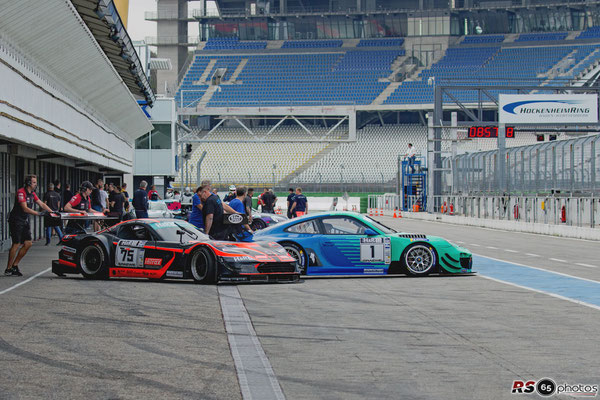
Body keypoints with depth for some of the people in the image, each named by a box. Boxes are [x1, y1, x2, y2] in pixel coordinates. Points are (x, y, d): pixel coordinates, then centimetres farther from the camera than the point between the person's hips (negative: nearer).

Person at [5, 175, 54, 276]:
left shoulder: (32, 194, 10)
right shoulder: (21, 192, -17)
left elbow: (41, 204, 10)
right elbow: (25, 209, -24)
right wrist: (39, 213, -28)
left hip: (25, 221, 8)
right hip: (16, 221, -8)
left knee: (28, 243, 2)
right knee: (16, 244, -9)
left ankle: (15, 265, 13)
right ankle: (8, 269, 1)